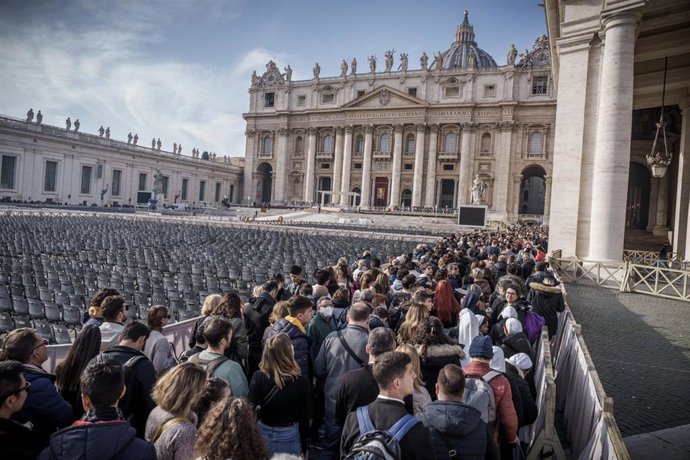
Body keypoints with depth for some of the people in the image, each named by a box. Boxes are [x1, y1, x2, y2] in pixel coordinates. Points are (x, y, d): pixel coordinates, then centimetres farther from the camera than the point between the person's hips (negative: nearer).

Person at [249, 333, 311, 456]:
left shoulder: (258, 377, -16)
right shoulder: (301, 381, -20)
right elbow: (304, 417, -11)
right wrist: (304, 446, 4)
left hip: (263, 434, 2)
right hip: (289, 437, -2)